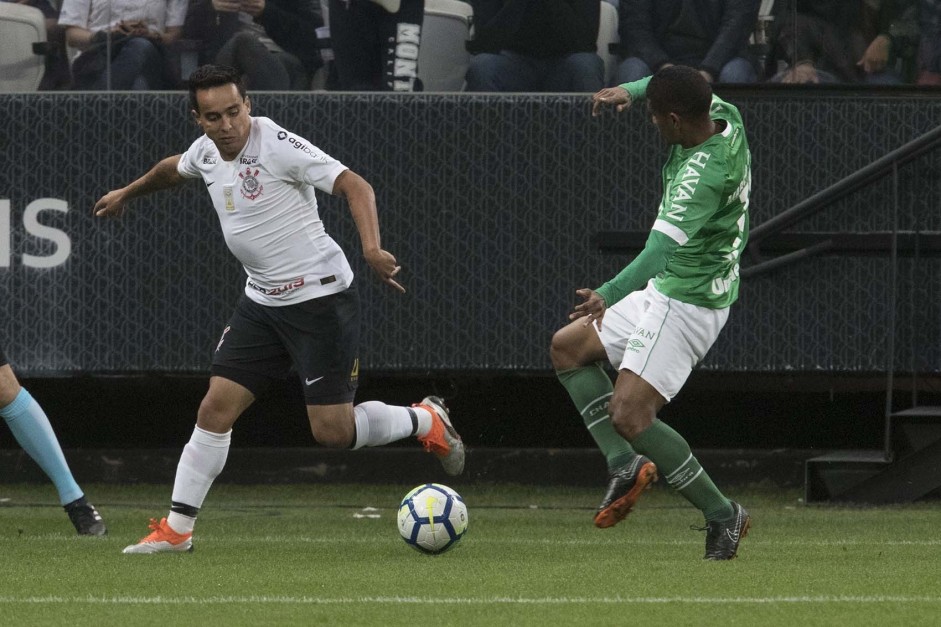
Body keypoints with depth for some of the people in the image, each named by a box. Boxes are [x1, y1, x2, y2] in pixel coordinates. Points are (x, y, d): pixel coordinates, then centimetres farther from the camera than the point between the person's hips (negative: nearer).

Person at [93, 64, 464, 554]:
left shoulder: (279, 146, -19)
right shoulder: (206, 152, 4)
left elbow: (355, 186, -23)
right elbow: (173, 168, 30)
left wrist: (371, 247, -39)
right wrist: (128, 192, 47)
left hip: (319, 296, -7)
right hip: (262, 299, 7)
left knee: (333, 432, -7)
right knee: (216, 408, 1)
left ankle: (427, 420, 19)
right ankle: (176, 529, 7)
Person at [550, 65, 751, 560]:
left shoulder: (703, 174, -30)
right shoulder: (724, 118, -2)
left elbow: (660, 251, -38)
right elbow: (666, 86, 23)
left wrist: (608, 295, -42)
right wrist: (629, 90, 11)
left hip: (686, 303, -11)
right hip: (668, 292, 11)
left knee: (630, 415, -15)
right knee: (568, 347, 17)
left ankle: (722, 515, -4)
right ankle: (625, 464, 9)